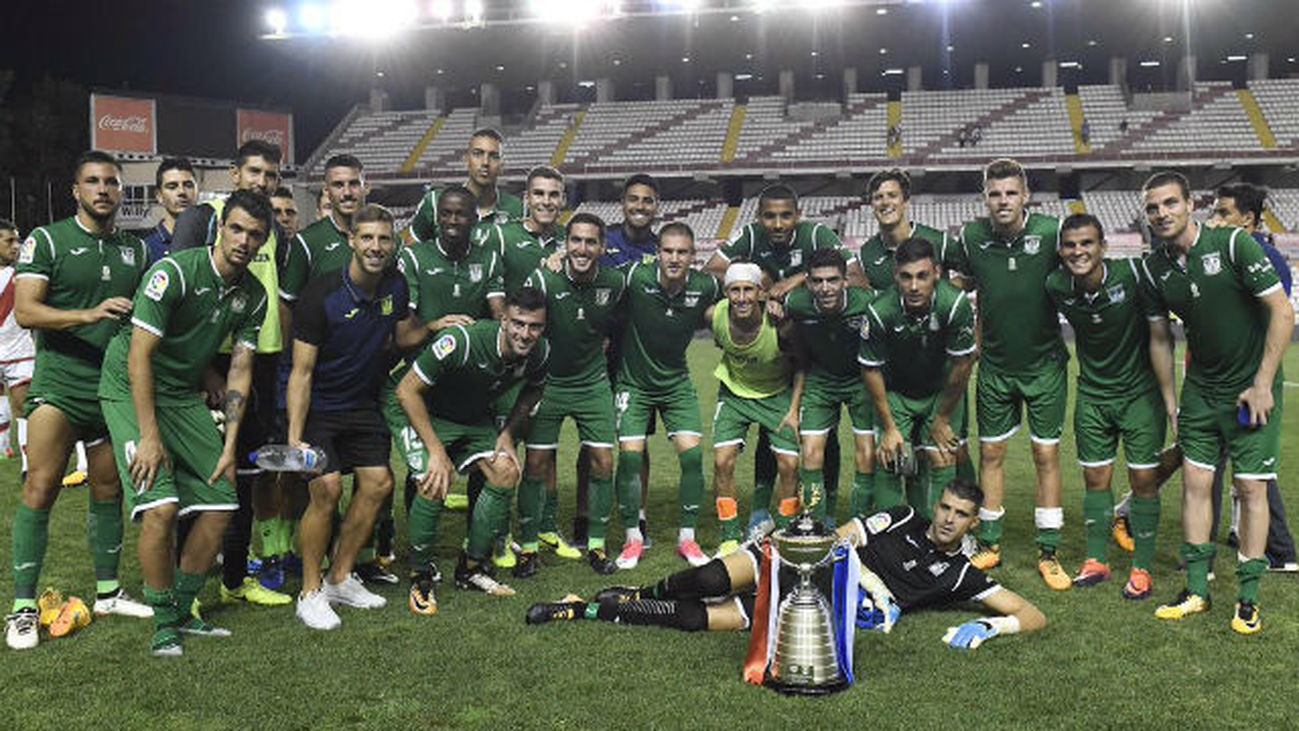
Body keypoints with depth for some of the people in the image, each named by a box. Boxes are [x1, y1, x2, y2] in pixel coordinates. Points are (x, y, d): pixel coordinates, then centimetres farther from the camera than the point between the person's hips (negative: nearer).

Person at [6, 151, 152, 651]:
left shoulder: (136, 249, 13)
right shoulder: (47, 240, -1)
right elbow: (24, 311, -10)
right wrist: (89, 314, -25)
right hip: (60, 382, -4)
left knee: (108, 490, 11)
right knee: (40, 488, -10)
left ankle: (107, 591, 24)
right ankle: (23, 606, -3)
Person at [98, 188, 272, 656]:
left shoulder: (253, 295, 0)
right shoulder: (175, 271, -20)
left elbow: (240, 371, 3)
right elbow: (140, 355, -21)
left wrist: (230, 446, -4)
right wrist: (149, 437, -23)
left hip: (185, 396, 6)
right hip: (130, 390, -6)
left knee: (220, 504, -1)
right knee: (161, 507, -19)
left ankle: (182, 611, 16)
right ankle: (163, 623, -2)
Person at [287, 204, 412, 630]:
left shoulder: (396, 287, -4)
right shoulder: (321, 296, -21)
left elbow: (403, 335, 19)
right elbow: (302, 372, -20)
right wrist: (294, 436, -25)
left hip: (363, 405, 6)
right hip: (317, 407, -6)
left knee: (379, 483, 1)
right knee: (327, 488, -18)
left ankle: (340, 578, 17)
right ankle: (310, 594, -3)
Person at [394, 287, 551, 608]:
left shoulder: (539, 353, -15)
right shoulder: (462, 341, -35)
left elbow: (533, 390, 10)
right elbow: (407, 390, -28)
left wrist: (508, 433, -4)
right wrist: (436, 451, -29)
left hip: (476, 419, 6)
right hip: (431, 415, -6)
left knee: (507, 472, -10)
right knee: (434, 483, -26)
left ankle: (471, 568, 5)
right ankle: (422, 576, -6)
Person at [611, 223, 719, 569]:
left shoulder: (705, 286, -12)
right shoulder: (636, 276, -20)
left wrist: (703, 316, -5)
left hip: (677, 382, 2)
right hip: (633, 381, -2)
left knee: (692, 454, -8)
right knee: (630, 455, -10)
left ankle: (687, 537, 8)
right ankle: (633, 538, 7)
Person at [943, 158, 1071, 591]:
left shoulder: (1050, 232, -14)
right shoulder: (971, 237, -6)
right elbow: (957, 280, 13)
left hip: (1045, 363, -2)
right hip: (995, 364, 2)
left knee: (1046, 454, 2)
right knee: (991, 452, 8)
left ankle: (1048, 553, 12)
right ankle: (989, 543, 22)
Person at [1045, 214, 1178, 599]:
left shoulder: (1133, 275, -21)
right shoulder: (1056, 287, -9)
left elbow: (1159, 337, -15)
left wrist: (1169, 399, -15)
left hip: (1141, 392, -3)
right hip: (1092, 394, 3)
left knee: (1144, 480, 0)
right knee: (1095, 478, 8)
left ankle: (1142, 568, 11)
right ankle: (1096, 560, 21)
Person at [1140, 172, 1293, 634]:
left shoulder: (1233, 244, -15)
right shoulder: (1154, 269, 0)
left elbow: (1283, 312, -13)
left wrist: (1262, 383, -14)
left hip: (1252, 387, -4)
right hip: (1200, 387, 4)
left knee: (1251, 488, -2)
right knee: (1194, 483, 3)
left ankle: (1248, 597, 8)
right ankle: (1196, 590, 13)